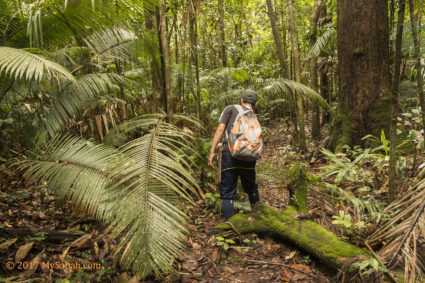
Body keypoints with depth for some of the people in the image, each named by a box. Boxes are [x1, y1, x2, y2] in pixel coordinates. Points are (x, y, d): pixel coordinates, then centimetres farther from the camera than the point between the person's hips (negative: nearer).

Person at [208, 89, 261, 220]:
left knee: (227, 194, 3)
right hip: (248, 157, 4)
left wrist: (212, 152, -5)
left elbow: (220, 129, -3)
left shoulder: (231, 109, 9)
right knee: (252, 190, 24)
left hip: (230, 154, -4)